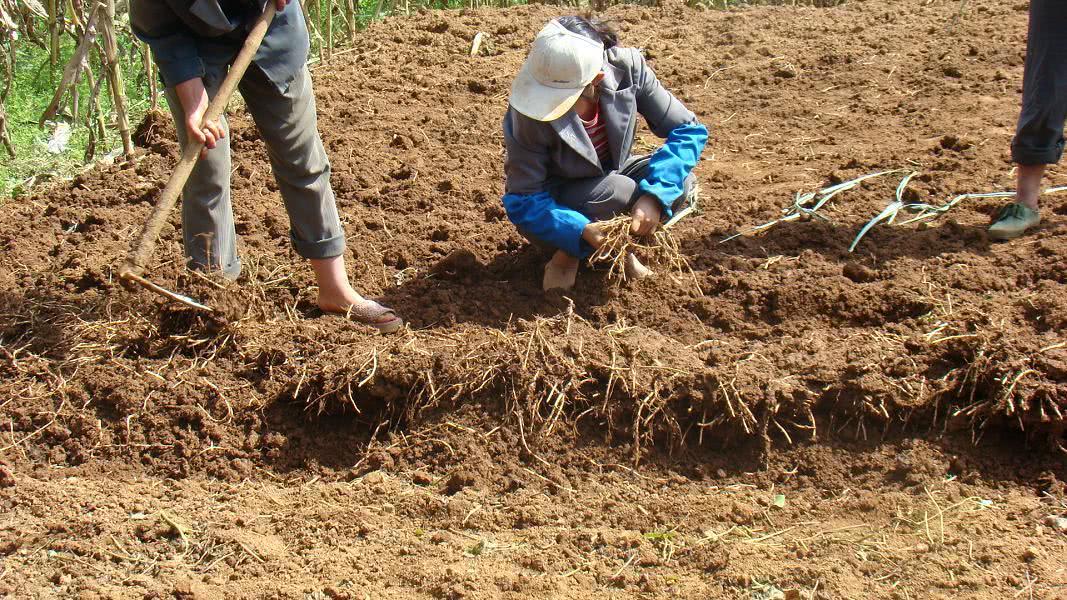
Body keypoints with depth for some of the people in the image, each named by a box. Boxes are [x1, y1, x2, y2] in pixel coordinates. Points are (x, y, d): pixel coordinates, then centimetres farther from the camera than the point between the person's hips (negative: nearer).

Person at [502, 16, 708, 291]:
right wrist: (583, 231, -40)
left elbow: (688, 130, -21)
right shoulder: (531, 111, -32)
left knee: (680, 184, -23)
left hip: (609, 178, 3)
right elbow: (523, 201, -25)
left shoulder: (627, 68, -26)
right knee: (620, 192, -32)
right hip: (552, 205, -3)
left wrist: (654, 196, -35)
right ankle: (569, 253, -4)